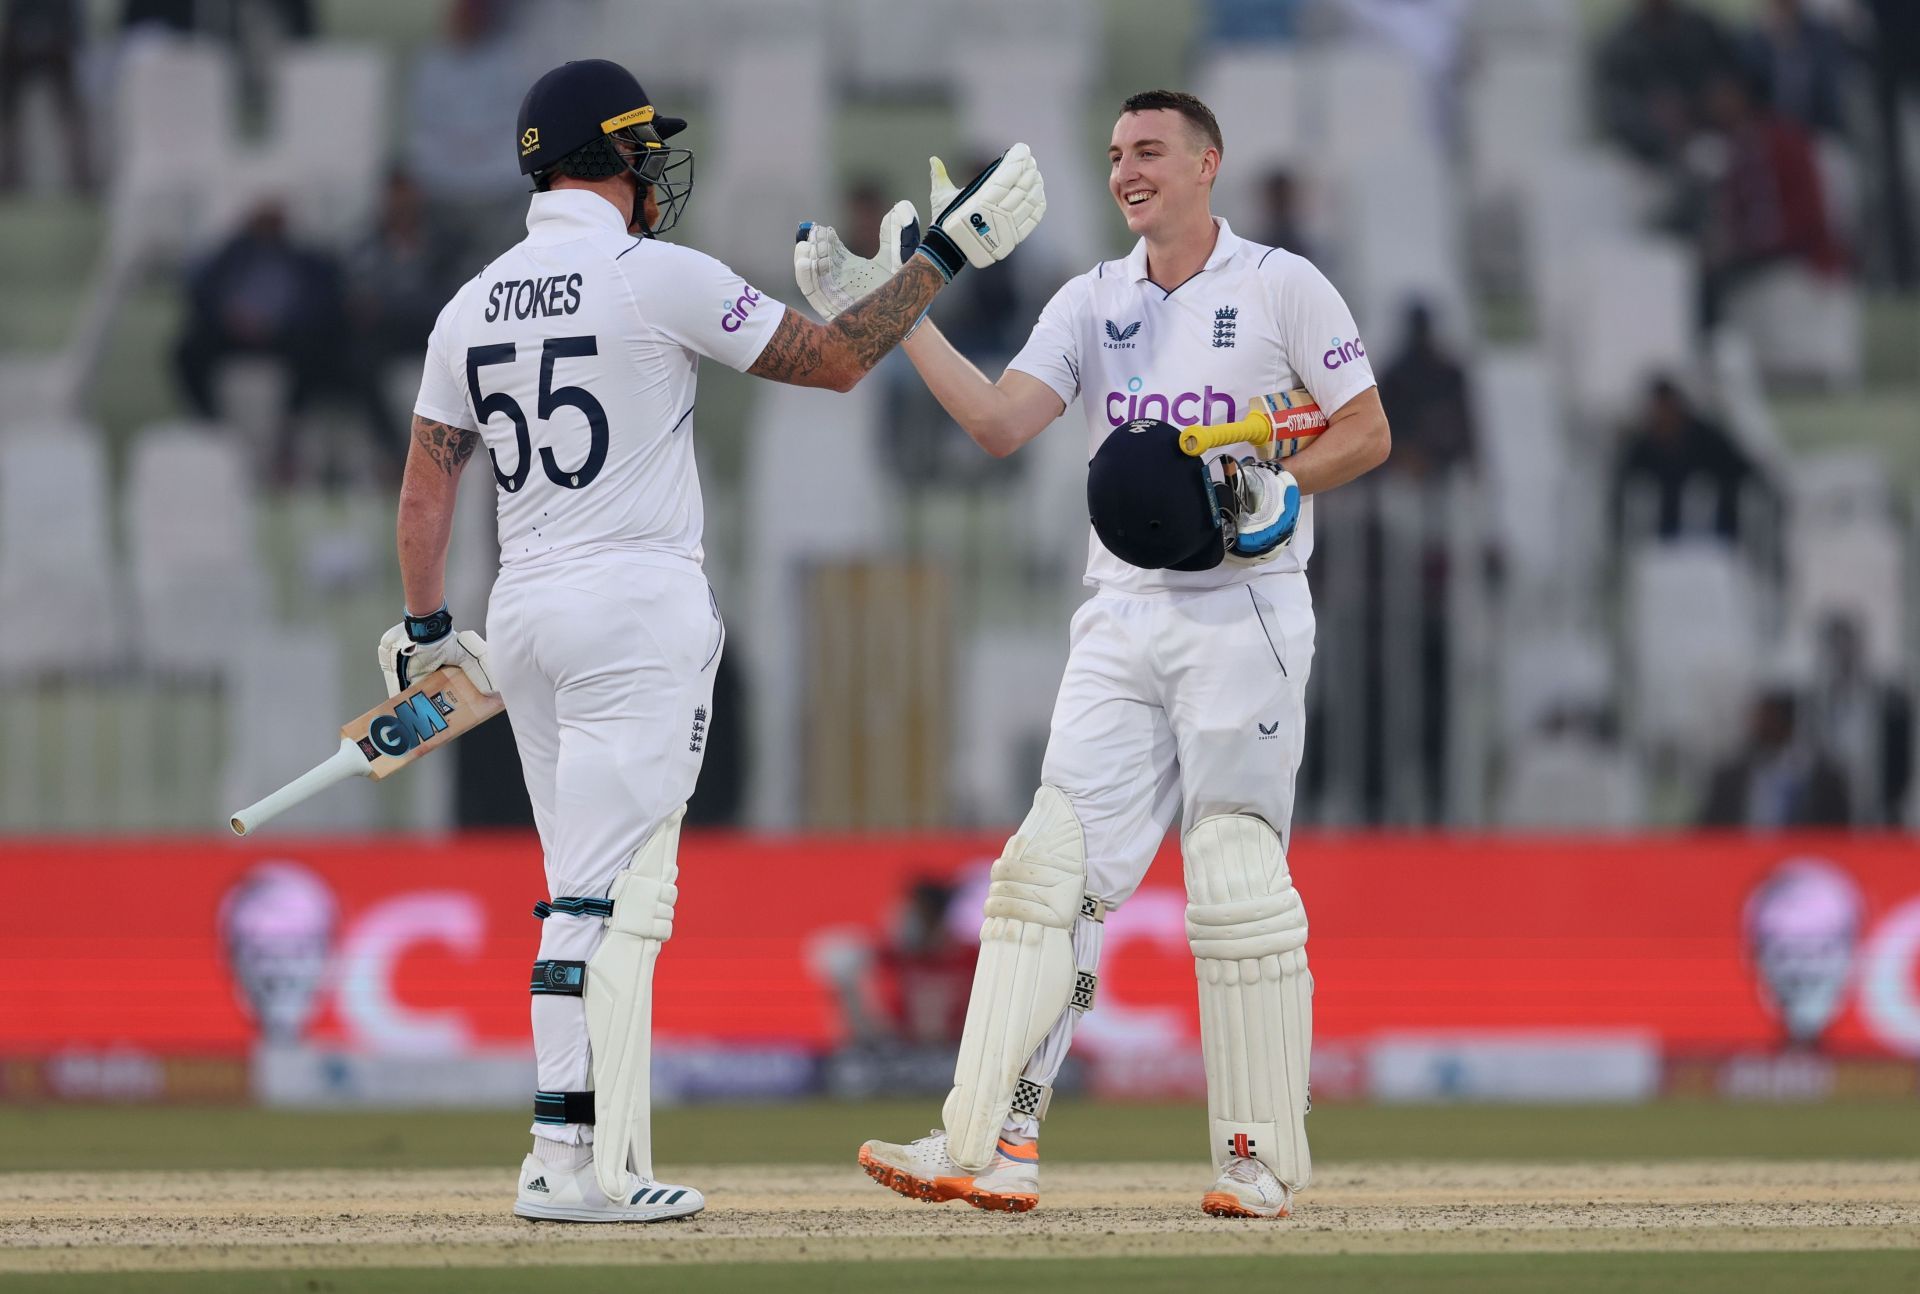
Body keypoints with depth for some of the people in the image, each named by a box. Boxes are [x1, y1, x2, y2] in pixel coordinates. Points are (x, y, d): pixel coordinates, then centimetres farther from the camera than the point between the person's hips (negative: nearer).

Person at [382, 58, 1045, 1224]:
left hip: (525, 615, 7)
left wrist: (427, 632, 19)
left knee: (589, 896, 12)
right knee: (612, 895, -9)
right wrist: (947, 256, 4)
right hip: (639, 606, -7)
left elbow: (426, 487, 12)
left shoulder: (472, 307, 10)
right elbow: (837, 360, -4)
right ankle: (575, 1160, -14)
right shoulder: (658, 278, -8)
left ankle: (603, 1159, 9)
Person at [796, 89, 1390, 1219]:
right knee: (1051, 866, -5)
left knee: (1238, 884, -6)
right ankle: (990, 1146, -10)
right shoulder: (1094, 302, 12)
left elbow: (1367, 433, 2)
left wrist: (1276, 489, -15)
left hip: (1246, 609, -5)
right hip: (1124, 618, 5)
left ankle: (1265, 1158, 3)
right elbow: (1001, 422, -2)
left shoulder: (1281, 287, 0)